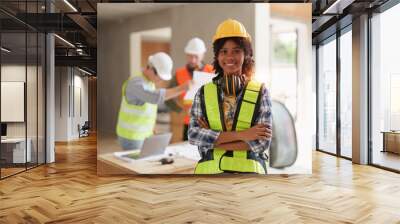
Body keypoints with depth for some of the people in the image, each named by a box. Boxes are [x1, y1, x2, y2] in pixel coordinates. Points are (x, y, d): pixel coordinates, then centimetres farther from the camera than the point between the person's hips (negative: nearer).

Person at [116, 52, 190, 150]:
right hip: (130, 137, -9)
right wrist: (181, 88, -43)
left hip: (144, 135, 9)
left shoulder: (149, 82, 4)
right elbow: (156, 97, -45)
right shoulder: (136, 84, -27)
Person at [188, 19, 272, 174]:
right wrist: (240, 134, -13)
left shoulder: (260, 92, 2)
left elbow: (262, 142, -6)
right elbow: (193, 134, -6)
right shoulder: (204, 93, 6)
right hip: (210, 170, 1)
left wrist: (213, 140, -8)